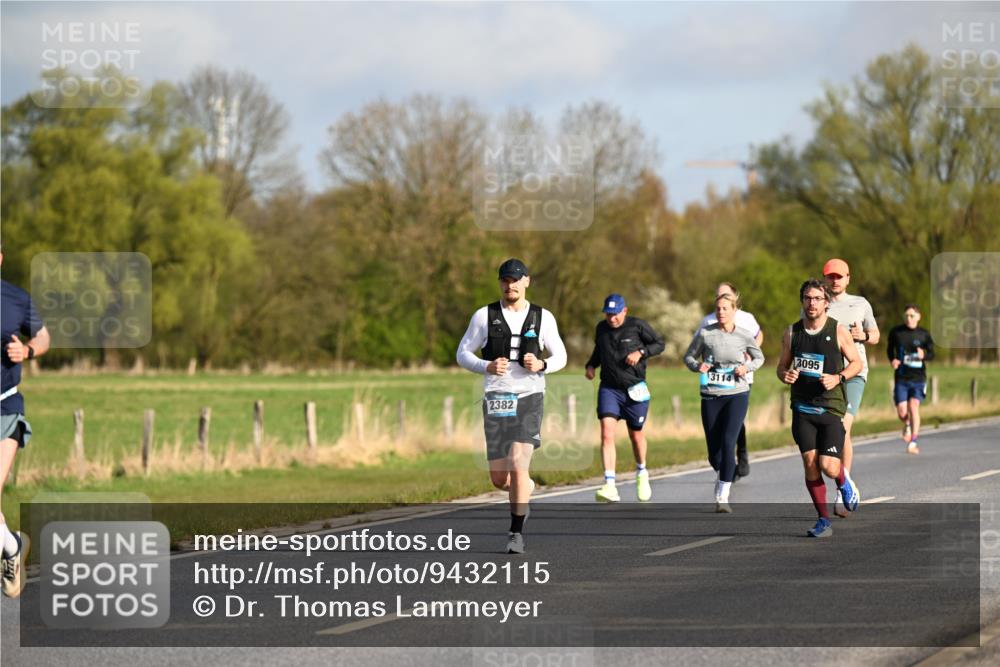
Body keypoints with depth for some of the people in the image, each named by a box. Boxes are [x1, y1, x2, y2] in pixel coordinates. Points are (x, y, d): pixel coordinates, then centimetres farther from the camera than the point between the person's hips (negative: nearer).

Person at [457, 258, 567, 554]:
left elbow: (560, 356, 13)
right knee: (499, 479, 4)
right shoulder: (484, 316, 4)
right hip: (496, 399, 1)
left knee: (518, 466, -18)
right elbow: (463, 354, 6)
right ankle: (527, 487, 40)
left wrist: (541, 365, -10)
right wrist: (488, 367, -13)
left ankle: (516, 533, -7)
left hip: (529, 397, -1)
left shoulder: (543, 317, 5)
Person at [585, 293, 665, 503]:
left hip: (634, 389, -2)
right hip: (609, 389, 2)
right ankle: (610, 486, -21)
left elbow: (659, 343, 3)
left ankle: (641, 474, 42)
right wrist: (591, 365, 5)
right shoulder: (601, 328, 6)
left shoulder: (637, 326, -6)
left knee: (636, 434, 13)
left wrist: (640, 352, -14)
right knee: (607, 434, -16)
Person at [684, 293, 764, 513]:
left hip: (737, 395, -1)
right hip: (711, 396, 1)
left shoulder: (744, 336, -1)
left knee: (727, 443, -17)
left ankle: (723, 497, -14)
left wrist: (747, 367, -6)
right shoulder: (705, 334, -3)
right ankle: (723, 476, 40)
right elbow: (689, 356, 9)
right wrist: (697, 366, -13)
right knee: (714, 451, 4)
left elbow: (759, 357, 15)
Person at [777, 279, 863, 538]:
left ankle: (844, 482, 27)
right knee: (810, 463, -7)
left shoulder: (839, 332, -2)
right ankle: (824, 520, 5)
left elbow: (856, 363, 6)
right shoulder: (791, 333, 5)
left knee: (828, 467, -11)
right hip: (802, 407, 2)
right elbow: (782, 366, 15)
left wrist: (838, 378, -13)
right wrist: (785, 375, -9)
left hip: (831, 407, -2)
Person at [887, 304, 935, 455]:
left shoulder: (924, 334, -1)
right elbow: (890, 349, 15)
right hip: (901, 378, 1)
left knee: (914, 406, -16)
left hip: (918, 376, -1)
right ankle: (908, 425, 34)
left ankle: (913, 443, -10)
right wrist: (893, 360, -5)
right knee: (902, 412, -4)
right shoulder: (896, 332, 0)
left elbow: (931, 353, 7)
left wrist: (923, 355, -16)